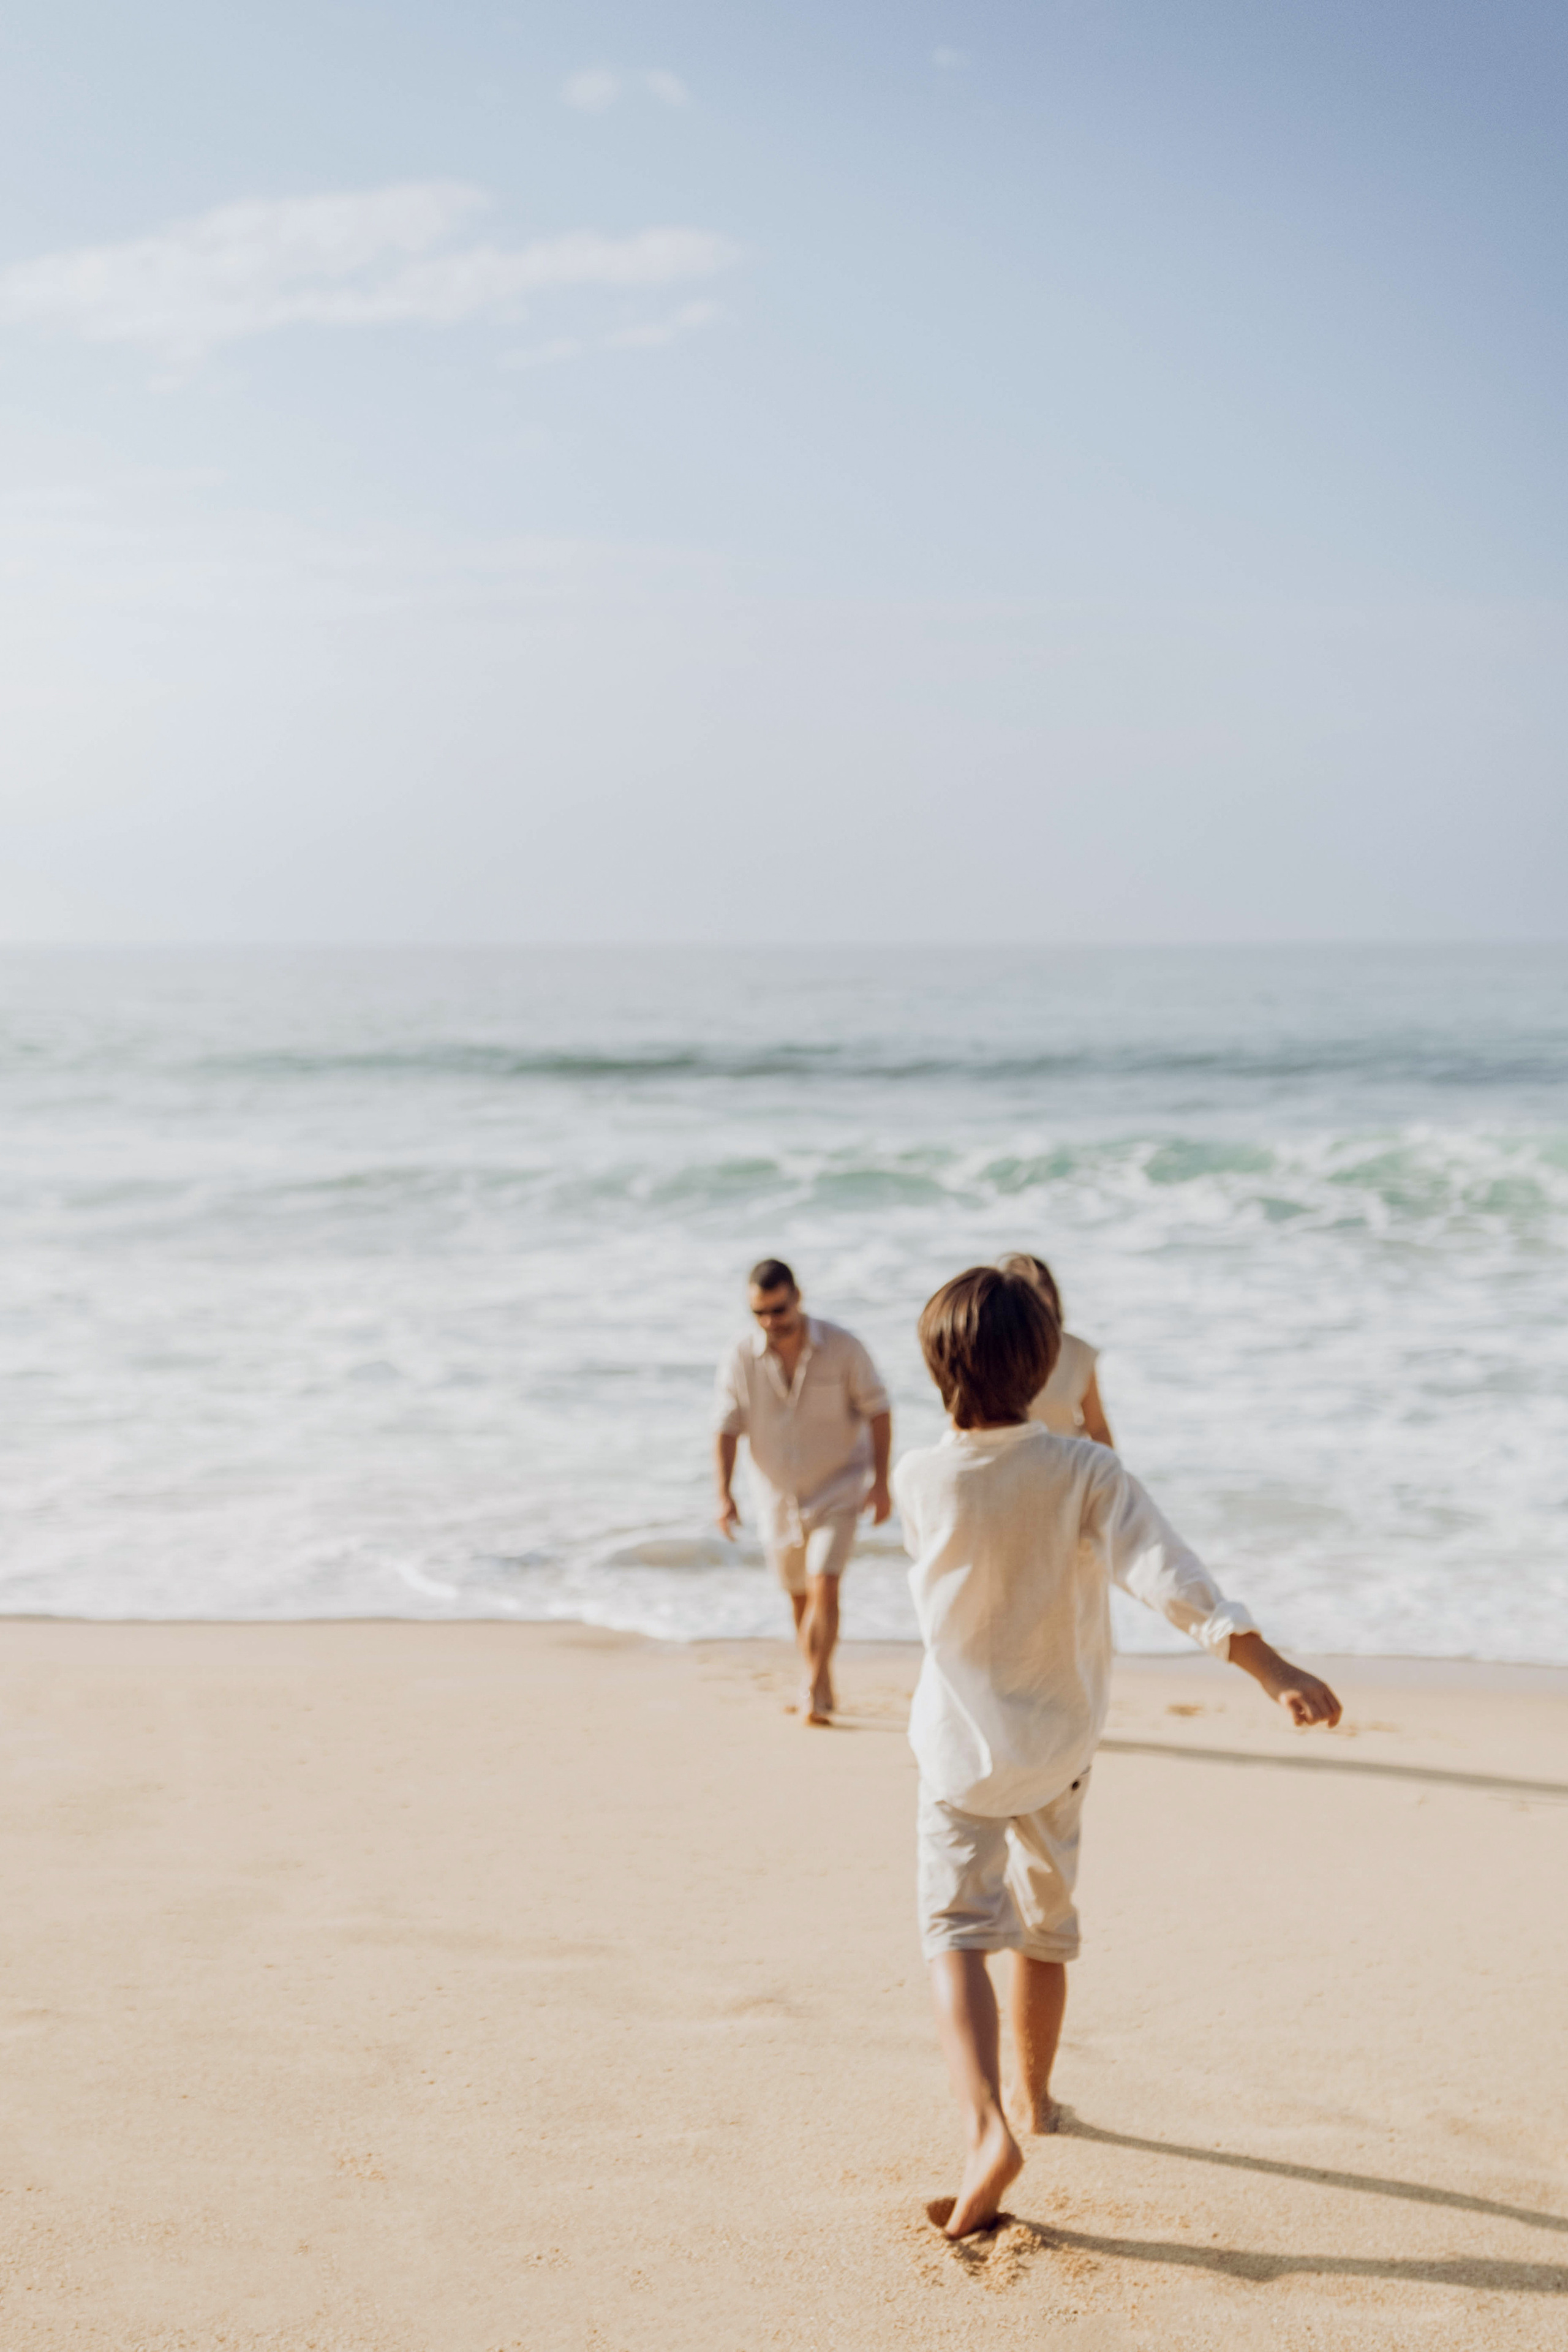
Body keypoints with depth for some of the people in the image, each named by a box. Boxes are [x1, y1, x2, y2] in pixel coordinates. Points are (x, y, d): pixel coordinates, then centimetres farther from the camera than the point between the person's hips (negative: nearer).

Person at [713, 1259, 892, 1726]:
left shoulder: (842, 1349, -14)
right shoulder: (740, 1362, -10)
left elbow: (878, 1410, -6)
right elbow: (725, 1429, -6)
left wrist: (881, 1481, -10)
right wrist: (724, 1494, -17)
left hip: (837, 1491, -3)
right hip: (778, 1499, 3)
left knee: (824, 1588, -18)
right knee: (800, 1599, 15)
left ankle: (814, 1687, -7)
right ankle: (819, 1687, 34)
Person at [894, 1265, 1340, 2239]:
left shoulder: (919, 1478, -13)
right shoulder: (1085, 1473, -17)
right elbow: (1172, 1577, -29)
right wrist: (1275, 1669, -33)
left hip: (960, 1742, -1)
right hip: (1057, 1741, 1)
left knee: (958, 1933, -3)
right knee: (1047, 1922, 21)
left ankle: (988, 2124, -24)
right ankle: (1037, 2099, 38)